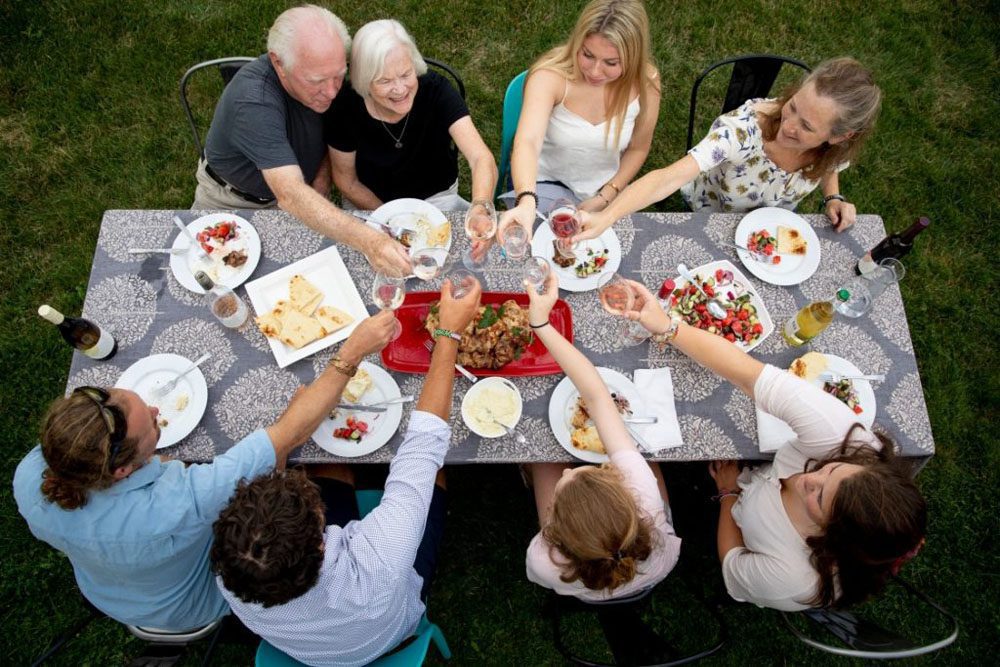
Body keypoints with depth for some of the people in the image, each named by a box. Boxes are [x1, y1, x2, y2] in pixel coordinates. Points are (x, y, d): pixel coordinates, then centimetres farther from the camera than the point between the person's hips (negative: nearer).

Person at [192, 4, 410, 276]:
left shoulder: (327, 74, -18)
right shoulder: (253, 101, -37)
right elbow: (290, 195, -48)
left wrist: (321, 181, -19)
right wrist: (368, 241, -61)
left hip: (303, 186, 3)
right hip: (231, 200, -3)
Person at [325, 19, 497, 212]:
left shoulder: (436, 90, -24)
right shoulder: (345, 108, -21)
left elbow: (482, 158, -35)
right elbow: (347, 180, -6)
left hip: (436, 197, 0)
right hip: (369, 201, 0)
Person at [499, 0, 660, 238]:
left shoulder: (646, 82, -17)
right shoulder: (550, 75, -28)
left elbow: (637, 149, 0)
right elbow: (527, 142, -43)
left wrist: (604, 198, -10)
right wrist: (526, 202, -62)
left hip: (604, 191, 3)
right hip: (547, 183, -2)